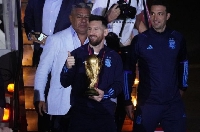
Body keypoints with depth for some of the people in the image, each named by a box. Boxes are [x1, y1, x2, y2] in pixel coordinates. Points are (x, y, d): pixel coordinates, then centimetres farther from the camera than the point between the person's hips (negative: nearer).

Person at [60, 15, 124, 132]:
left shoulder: (114, 57, 7)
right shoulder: (77, 54, 3)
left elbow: (119, 83, 4)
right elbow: (65, 83, 0)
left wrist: (105, 94, -13)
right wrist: (68, 68, -18)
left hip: (105, 113, 1)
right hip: (80, 111, -1)